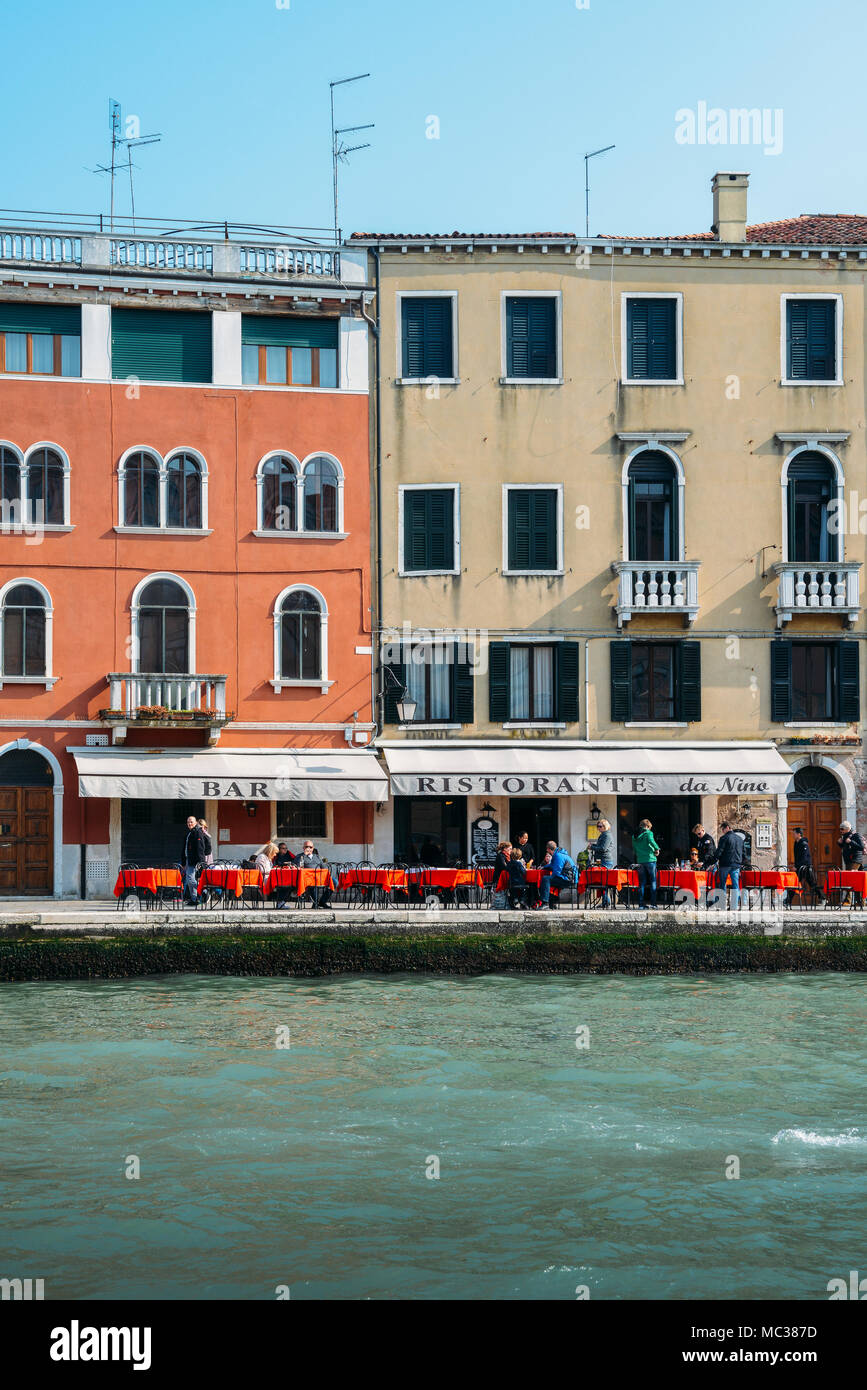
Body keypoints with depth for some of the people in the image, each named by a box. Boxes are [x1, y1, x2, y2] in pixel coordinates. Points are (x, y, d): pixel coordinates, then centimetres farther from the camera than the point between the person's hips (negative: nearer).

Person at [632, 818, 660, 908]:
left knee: (641, 883, 7)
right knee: (653, 881, 1)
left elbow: (634, 851, 13)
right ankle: (653, 903, -5)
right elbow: (651, 841, -23)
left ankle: (641, 904, 3)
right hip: (650, 859, -4)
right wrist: (657, 849, -9)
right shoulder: (648, 833, -3)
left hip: (640, 861, 4)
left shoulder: (634, 836, 13)